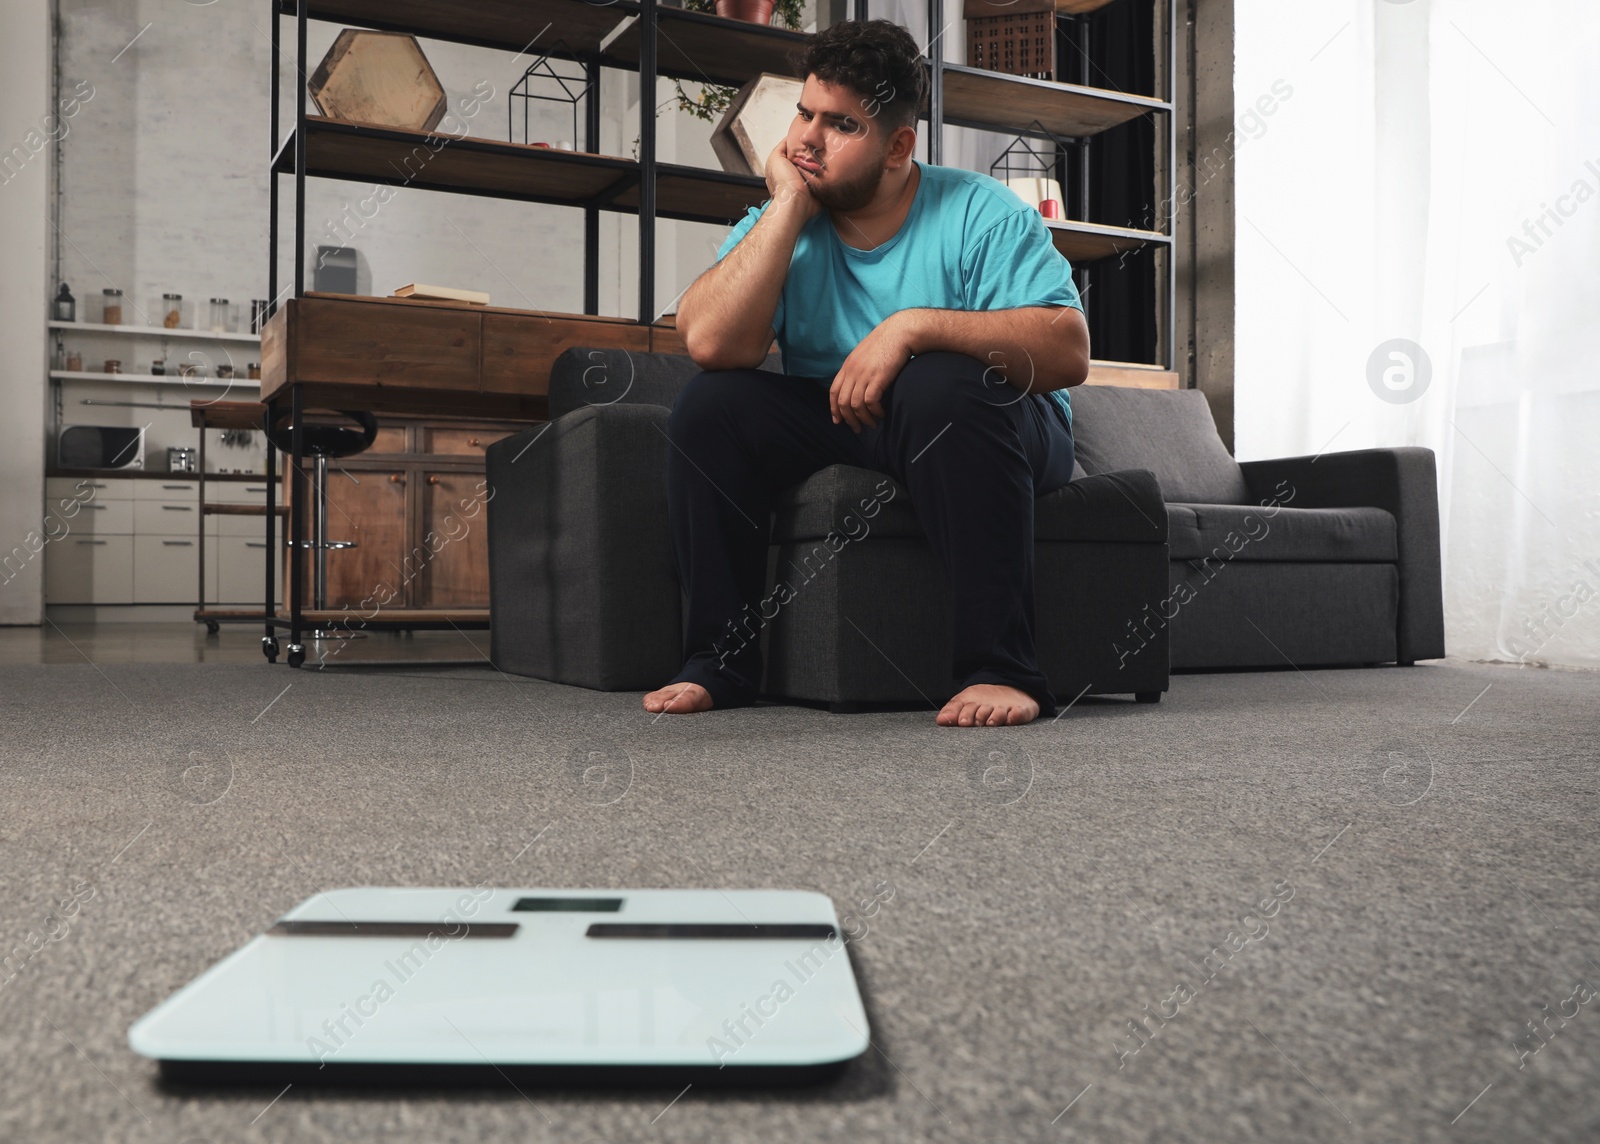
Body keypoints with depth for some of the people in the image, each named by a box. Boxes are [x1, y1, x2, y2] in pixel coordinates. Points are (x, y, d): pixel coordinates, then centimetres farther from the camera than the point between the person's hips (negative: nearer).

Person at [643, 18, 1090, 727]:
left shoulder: (980, 213, -9)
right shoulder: (773, 226, 1)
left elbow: (1069, 350, -21)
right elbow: (711, 343, -18)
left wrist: (914, 325, -29)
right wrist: (788, 204, -16)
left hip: (993, 434, -3)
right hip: (833, 425, 4)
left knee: (942, 386, -35)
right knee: (710, 405, -16)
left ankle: (1001, 669, -33)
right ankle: (719, 659, -10)